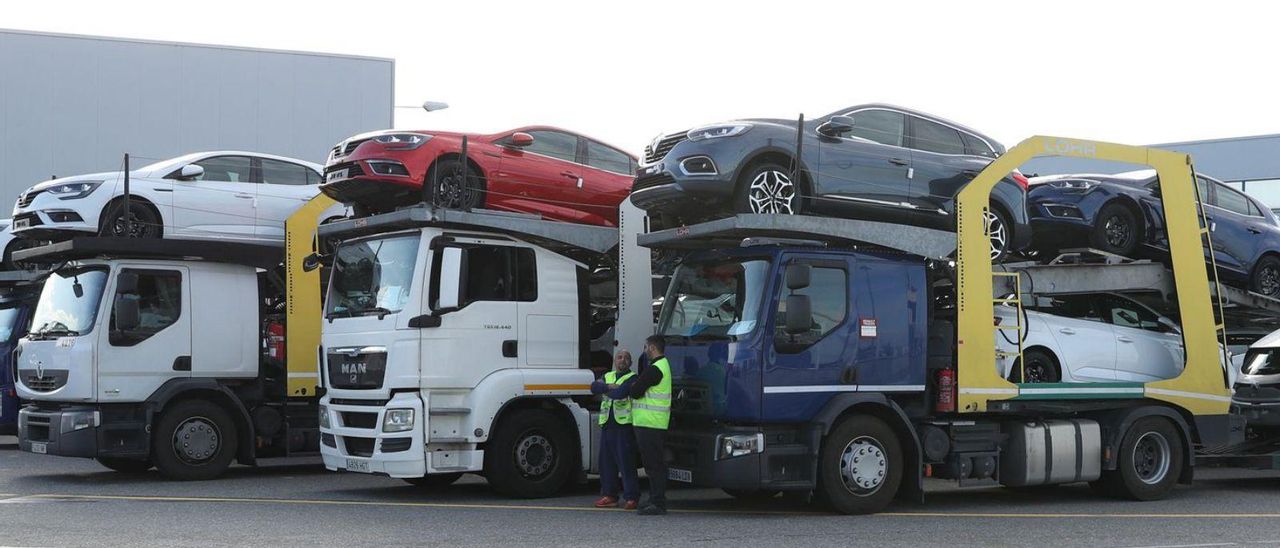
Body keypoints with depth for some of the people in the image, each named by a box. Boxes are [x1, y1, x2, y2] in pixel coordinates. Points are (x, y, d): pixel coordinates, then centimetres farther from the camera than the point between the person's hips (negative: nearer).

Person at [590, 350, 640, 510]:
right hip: (607, 425, 6)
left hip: (624, 425, -6)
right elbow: (594, 387, 1)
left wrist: (606, 391, -1)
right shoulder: (608, 376, 20)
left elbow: (621, 392, -18)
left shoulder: (632, 378, 0)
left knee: (626, 461, -8)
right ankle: (609, 495, 16)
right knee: (606, 461, 8)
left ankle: (631, 498, -5)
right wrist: (609, 386, -14)